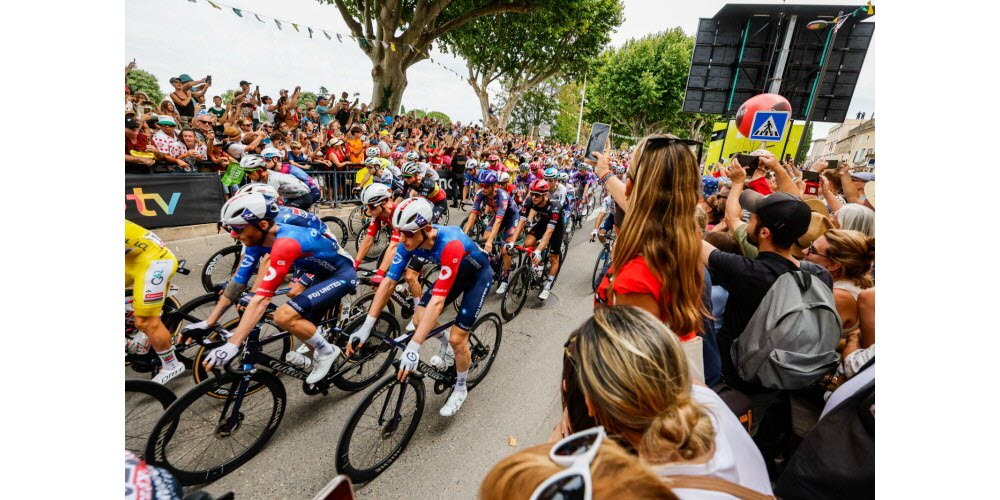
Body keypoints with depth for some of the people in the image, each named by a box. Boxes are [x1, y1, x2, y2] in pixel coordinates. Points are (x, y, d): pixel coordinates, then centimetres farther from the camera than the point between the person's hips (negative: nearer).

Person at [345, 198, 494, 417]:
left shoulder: (450, 244, -42)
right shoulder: (409, 240, -23)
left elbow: (437, 300, -45)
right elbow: (388, 282, -19)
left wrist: (413, 348, -46)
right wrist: (366, 327, -23)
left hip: (478, 274, -6)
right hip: (455, 272, 6)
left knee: (457, 338, -10)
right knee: (419, 319, -5)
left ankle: (460, 388, 18)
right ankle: (445, 344, 28)